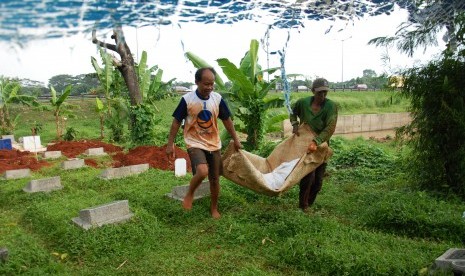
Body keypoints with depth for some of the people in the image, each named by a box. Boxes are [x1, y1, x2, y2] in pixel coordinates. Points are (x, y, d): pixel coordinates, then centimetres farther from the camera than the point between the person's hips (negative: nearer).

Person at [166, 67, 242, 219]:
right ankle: (189, 194, 2)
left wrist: (236, 139, 10)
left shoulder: (217, 98, -4)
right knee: (202, 172, -28)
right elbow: (176, 122, -5)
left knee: (215, 179, 10)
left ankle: (214, 208, 32)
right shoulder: (187, 99, -13)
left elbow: (227, 120, 8)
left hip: (214, 144, 4)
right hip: (195, 144, -4)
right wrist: (170, 144, -6)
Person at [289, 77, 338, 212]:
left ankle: (309, 204, 30)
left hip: (321, 146, 1)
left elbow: (330, 128, -23)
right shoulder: (303, 103, -8)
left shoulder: (331, 106, -13)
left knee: (318, 179, 9)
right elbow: (293, 112, 13)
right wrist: (294, 124, -6)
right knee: (308, 176, -10)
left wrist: (316, 142, -35)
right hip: (304, 143, -1)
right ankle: (302, 207, 7)